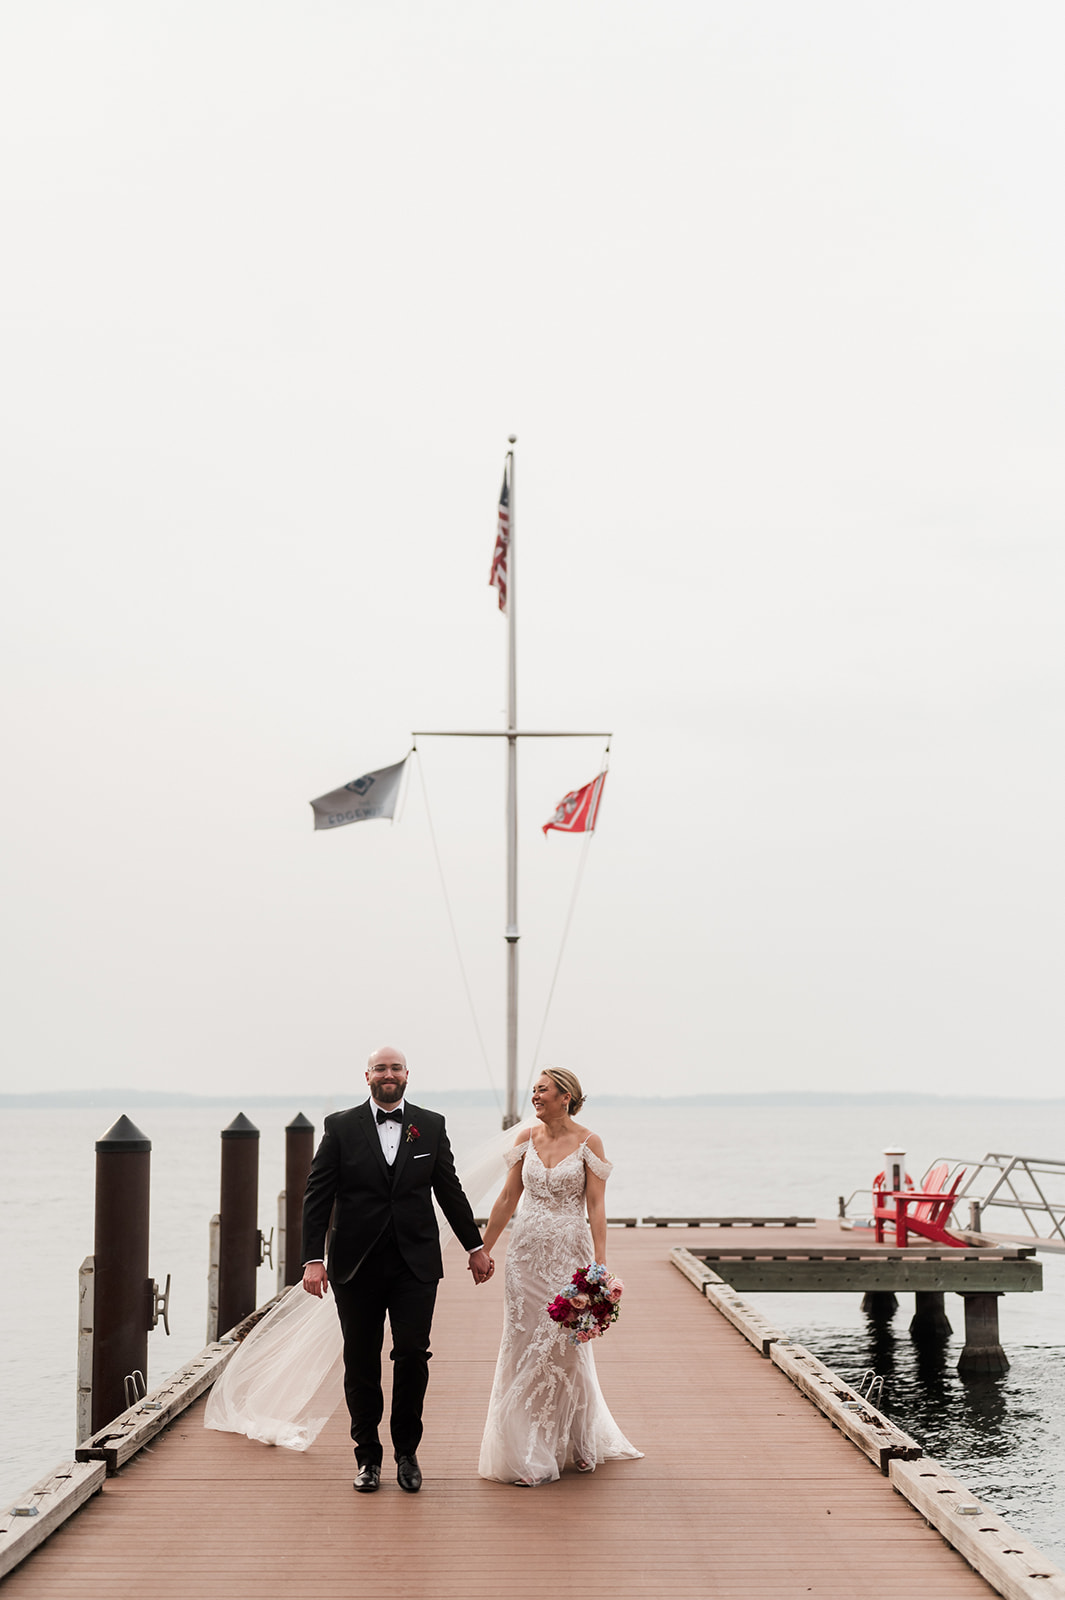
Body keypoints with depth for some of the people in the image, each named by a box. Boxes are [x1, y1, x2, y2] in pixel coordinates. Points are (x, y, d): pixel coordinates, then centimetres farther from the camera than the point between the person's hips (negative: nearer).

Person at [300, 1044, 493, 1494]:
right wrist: (313, 1258, -9)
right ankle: (368, 1456, 19)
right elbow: (317, 1196, -1)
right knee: (361, 1362, 6)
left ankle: (407, 1451, 12)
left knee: (413, 1355, -6)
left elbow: (450, 1191, 14)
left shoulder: (431, 1126, 6)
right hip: (357, 1266, 0)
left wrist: (475, 1246, 17)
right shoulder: (341, 1127, 1)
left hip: (415, 1263, 1)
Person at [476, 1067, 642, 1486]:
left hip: (569, 1253, -3)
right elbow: (508, 1198, 10)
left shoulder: (588, 1142, -5)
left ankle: (580, 1443, 25)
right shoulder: (527, 1138, 5)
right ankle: (531, 1455, 9)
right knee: (525, 1345, 1)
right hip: (527, 1251, 3)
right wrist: (482, 1250, 11)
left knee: (567, 1346, 4)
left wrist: (600, 1263, -13)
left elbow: (596, 1206, -7)